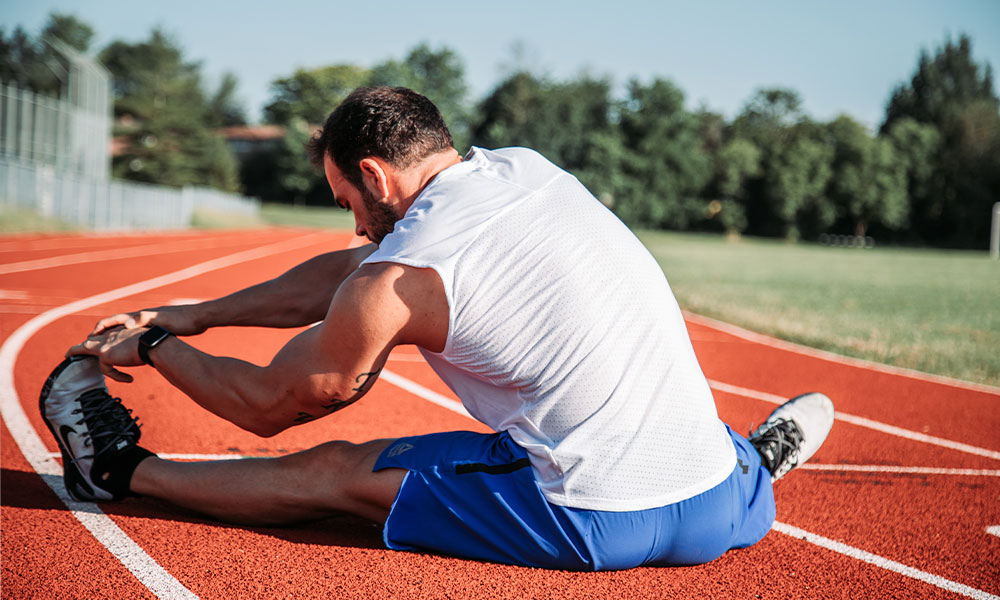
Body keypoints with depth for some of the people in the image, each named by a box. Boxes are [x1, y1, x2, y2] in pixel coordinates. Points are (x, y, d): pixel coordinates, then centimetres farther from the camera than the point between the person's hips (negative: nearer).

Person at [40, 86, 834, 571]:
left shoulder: (397, 279, -9)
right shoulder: (528, 168, 11)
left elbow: (268, 406, 8)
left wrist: (155, 347, 24)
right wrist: (194, 316, 25)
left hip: (596, 526, -5)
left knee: (333, 471, 9)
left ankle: (124, 469, 23)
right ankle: (748, 461, 32)